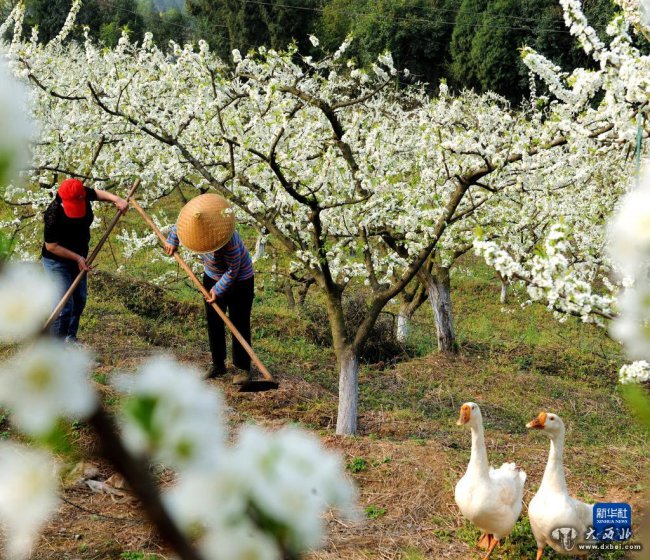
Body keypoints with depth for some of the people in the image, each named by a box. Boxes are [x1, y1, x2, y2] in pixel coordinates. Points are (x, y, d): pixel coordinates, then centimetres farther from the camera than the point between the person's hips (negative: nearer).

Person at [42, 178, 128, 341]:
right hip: (57, 262, -7)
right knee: (64, 306, -13)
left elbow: (98, 193, 5)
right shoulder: (53, 215, -34)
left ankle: (71, 339, 35)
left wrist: (117, 200, -11)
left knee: (79, 300, 18)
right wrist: (78, 258, -23)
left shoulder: (83, 195, -19)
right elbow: (51, 247, -24)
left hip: (78, 258, 7)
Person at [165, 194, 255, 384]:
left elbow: (232, 271, -27)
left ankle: (243, 368, 3)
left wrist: (218, 289, -22)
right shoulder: (200, 222, -18)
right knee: (214, 322, 10)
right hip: (213, 277, 7)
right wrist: (172, 241, 6)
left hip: (239, 281, -7)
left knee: (239, 324, -4)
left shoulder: (229, 242, -38)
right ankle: (218, 365, 20)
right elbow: (180, 223, 5)